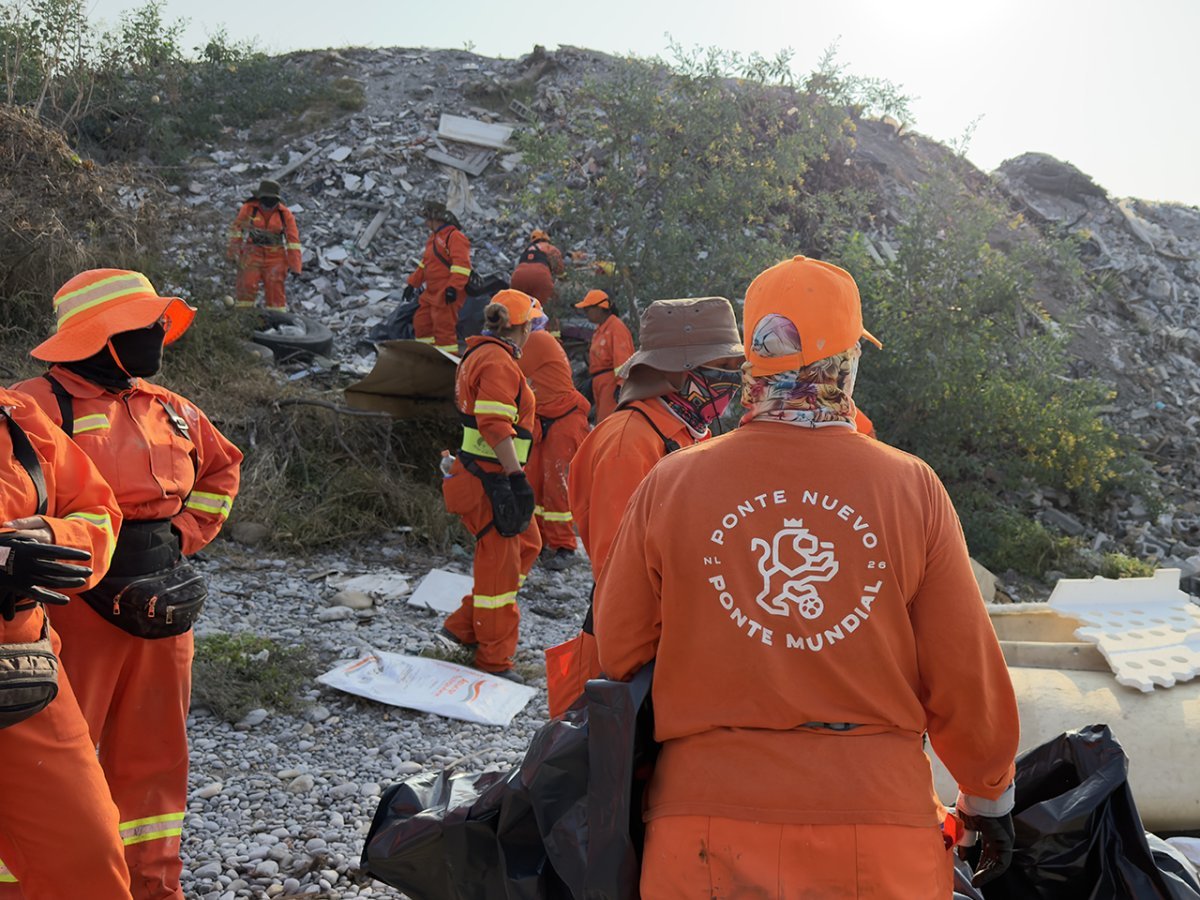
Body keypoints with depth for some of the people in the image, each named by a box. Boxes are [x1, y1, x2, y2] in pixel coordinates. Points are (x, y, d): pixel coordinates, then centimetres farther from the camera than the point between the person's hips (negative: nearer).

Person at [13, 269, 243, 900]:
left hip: (161, 605, 7)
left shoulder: (171, 410, 11)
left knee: (154, 752, 15)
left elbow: (221, 468, 25)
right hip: (76, 605, -7)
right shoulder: (41, 405, -11)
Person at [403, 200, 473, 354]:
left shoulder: (455, 236, -13)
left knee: (444, 328, -11)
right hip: (432, 292, 10)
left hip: (447, 294, -10)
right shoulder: (434, 237, 19)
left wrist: (453, 287, -32)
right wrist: (412, 284, 26)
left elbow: (461, 264, -24)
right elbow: (424, 263, 27)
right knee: (421, 322, 14)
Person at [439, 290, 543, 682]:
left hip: (490, 475, 11)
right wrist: (518, 479, -25)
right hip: (491, 480, -11)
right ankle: (494, 660, 12)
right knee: (500, 564, -1)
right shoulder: (498, 361, -17)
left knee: (526, 546, 19)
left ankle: (463, 626, 24)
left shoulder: (480, 354, 17)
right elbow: (495, 426, -25)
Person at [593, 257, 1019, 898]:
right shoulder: (912, 488, -6)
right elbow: (965, 677, -2)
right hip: (879, 823, 1)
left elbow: (619, 652, 6)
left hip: (707, 824, 0)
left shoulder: (669, 485, -4)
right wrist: (990, 799, 15)